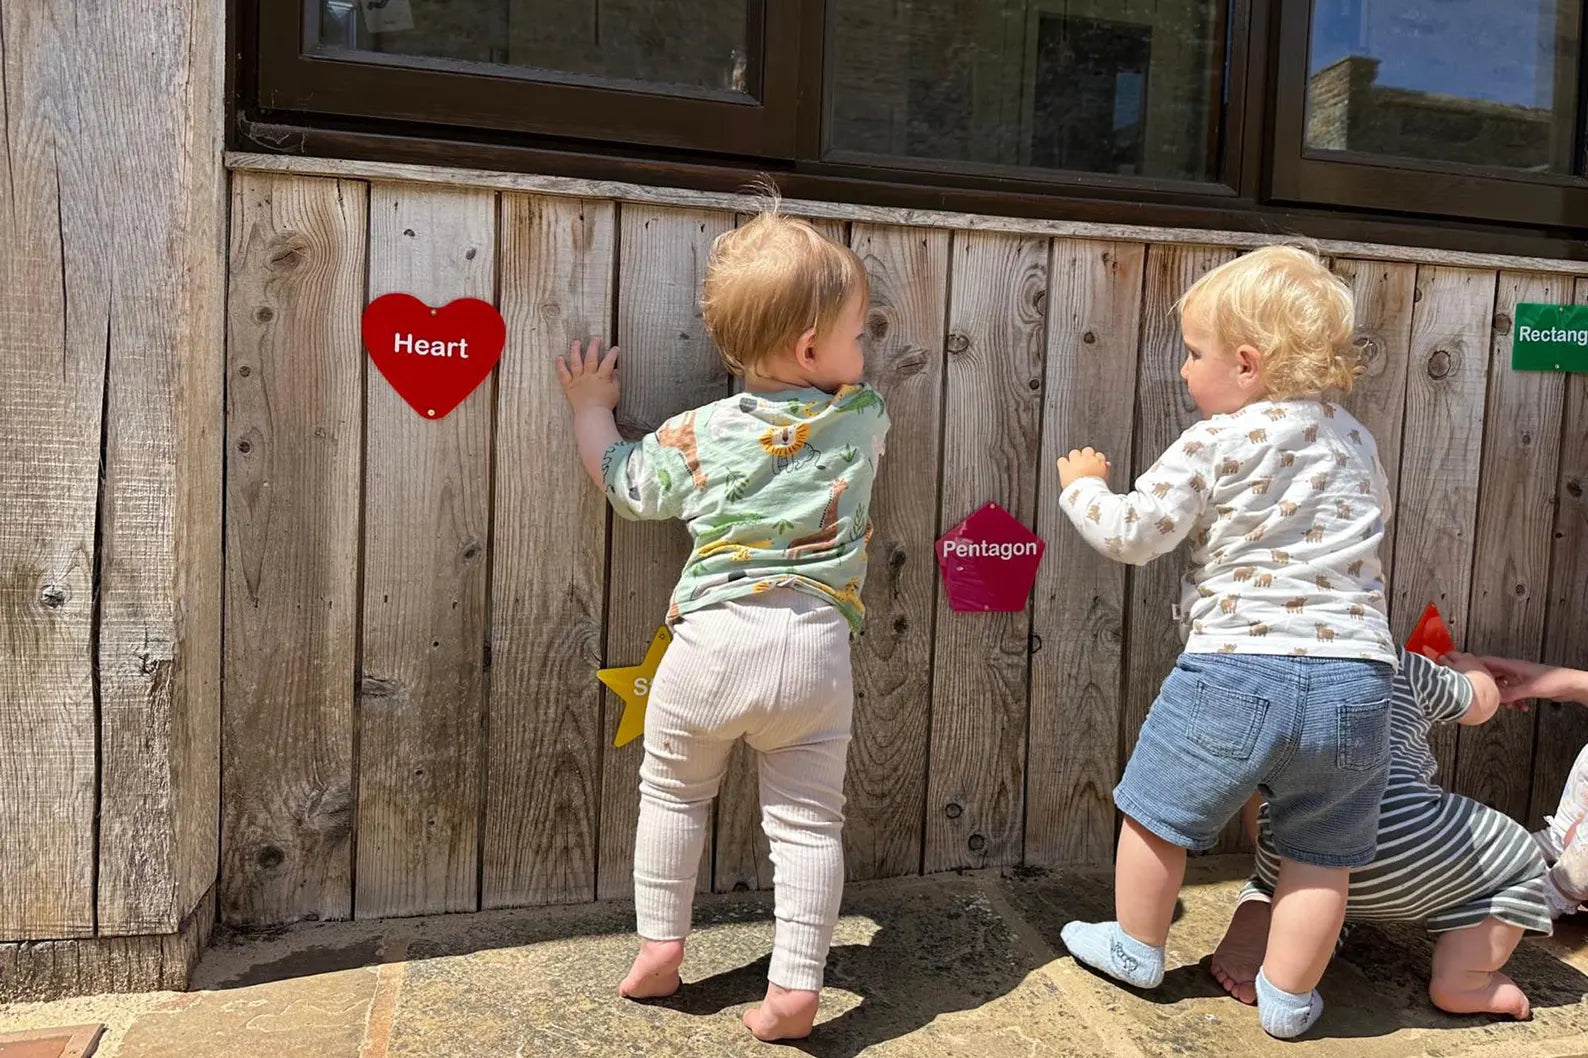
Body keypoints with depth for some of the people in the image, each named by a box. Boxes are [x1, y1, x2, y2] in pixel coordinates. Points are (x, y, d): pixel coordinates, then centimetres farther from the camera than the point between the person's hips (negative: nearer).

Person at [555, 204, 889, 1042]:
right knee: (808, 821, 10)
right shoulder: (865, 418, 2)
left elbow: (625, 483, 14)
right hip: (817, 652, 1)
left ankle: (659, 943, 29)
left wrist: (589, 407, 28)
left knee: (673, 791, 22)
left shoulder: (698, 434, -1)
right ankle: (796, 985, 12)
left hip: (714, 641, 0)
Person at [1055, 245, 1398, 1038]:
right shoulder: (1355, 441, 11)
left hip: (1234, 672, -5)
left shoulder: (1215, 445, -8)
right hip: (1353, 679, 5)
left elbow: (1132, 534, -9)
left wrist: (1082, 486, 9)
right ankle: (1288, 997, 26)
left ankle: (1137, 949, 31)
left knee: (1157, 812, 15)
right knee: (1320, 856, 15)